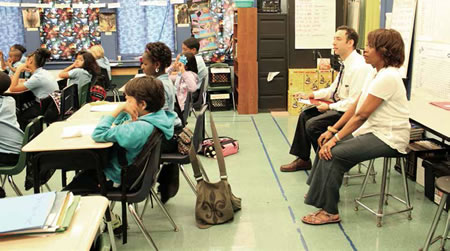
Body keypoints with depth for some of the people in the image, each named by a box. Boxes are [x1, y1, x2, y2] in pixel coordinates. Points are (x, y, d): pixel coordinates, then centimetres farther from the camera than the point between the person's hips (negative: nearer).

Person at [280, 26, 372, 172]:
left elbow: (354, 102, -25)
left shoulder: (359, 67, -23)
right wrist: (310, 95, 9)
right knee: (305, 115, 8)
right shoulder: (346, 64, 9)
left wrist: (329, 107, -19)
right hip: (339, 106, 10)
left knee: (312, 125, -18)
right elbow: (334, 88, 18)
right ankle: (302, 159, 16)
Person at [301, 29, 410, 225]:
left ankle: (329, 211, -8)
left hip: (387, 138, -10)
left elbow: (361, 115, -23)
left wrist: (335, 139, -20)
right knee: (326, 144, 5)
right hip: (373, 130, 10)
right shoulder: (376, 73, 10)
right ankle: (319, 191, 22)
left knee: (332, 154, -20)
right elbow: (355, 106, 10)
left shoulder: (387, 77, -21)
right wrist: (332, 130, 5)